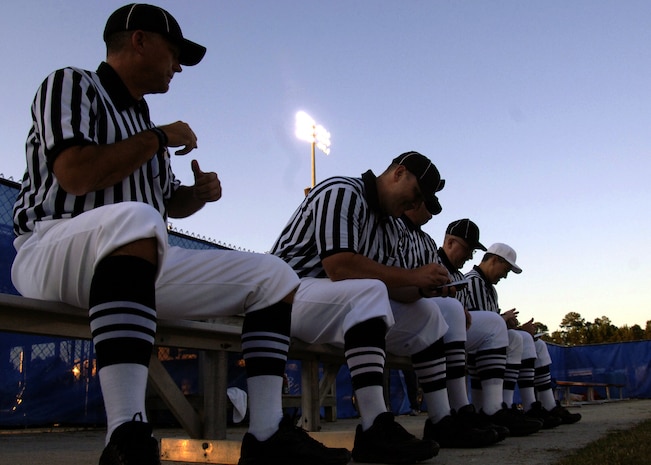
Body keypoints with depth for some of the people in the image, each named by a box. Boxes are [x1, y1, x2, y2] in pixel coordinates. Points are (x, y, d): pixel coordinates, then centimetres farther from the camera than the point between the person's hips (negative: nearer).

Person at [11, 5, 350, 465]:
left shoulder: (143, 122, 23)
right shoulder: (71, 84, 1)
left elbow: (168, 202, 32)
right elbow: (75, 176, -18)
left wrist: (198, 193, 8)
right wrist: (160, 138, -6)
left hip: (138, 264, 8)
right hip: (53, 251, -8)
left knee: (274, 275, 1)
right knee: (134, 218, -42)